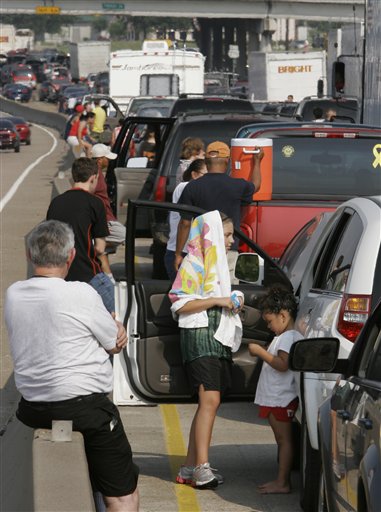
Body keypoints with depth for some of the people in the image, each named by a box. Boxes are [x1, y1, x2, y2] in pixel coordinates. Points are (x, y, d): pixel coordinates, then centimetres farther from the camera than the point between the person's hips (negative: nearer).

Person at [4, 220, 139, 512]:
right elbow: (116, 345, -2)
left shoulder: (13, 294, 3)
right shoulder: (81, 294, -15)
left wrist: (113, 327, 2)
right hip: (86, 408, -7)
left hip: (32, 409, 7)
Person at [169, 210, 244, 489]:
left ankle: (190, 467, 11)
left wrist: (233, 302, 14)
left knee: (209, 403, 7)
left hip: (219, 338, 10)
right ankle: (202, 468, -21)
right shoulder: (193, 264, -8)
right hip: (200, 337, -10)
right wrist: (217, 301, -18)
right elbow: (180, 304, -15)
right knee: (210, 400, -18)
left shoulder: (217, 263, 21)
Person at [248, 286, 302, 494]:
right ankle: (282, 479, 18)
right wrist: (262, 353, 11)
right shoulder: (284, 336, 17)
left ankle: (282, 483, -7)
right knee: (281, 439, 13)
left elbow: (283, 364, -26)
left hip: (282, 399, -11)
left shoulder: (288, 337, -16)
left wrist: (260, 352, -20)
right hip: (274, 397, 11)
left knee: (284, 439, -8)